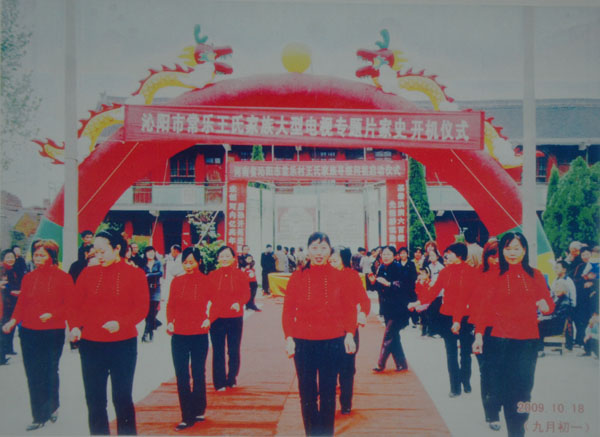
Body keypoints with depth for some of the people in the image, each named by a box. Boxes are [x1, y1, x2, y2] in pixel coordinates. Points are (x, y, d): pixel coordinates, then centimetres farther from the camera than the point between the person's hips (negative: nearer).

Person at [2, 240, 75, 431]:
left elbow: (70, 304, -4)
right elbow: (21, 304, 11)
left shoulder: (63, 277, -2)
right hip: (29, 332, 4)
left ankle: (52, 407, 22)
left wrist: (52, 314, -17)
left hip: (53, 332, -3)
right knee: (33, 375, 4)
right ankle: (39, 417, 15)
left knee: (50, 372, 1)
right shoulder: (28, 278, 9)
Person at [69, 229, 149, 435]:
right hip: (91, 344, 2)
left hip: (123, 344, -2)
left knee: (122, 398, 5)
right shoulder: (88, 273, 4)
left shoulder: (135, 274, -2)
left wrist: (121, 323, -21)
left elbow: (142, 308, -5)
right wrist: (75, 326, -13)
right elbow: (76, 305, 6)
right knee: (94, 400, 8)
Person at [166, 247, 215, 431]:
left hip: (199, 335, -2)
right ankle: (187, 417, 9)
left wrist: (209, 319, -14)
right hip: (179, 335, 2)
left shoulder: (206, 282, -3)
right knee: (182, 376, 2)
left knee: (198, 374, 11)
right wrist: (170, 322, -7)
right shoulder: (176, 281, 3)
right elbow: (171, 305, 8)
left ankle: (198, 412, 25)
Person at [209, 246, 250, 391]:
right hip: (216, 318, 0)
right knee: (218, 352, 3)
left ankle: (232, 379, 24)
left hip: (235, 318, 0)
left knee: (234, 351, 8)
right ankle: (219, 382, 13)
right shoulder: (212, 275, 3)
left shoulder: (240, 275, 1)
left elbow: (246, 293, -2)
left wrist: (239, 303, -22)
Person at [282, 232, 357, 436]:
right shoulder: (297, 277, 1)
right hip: (303, 342, 0)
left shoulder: (339, 277, 1)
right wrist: (288, 337, -6)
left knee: (328, 392, 7)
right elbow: (288, 310, 2)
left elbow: (349, 308, 5)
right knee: (307, 392, 7)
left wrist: (349, 333, -5)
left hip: (332, 342, 0)